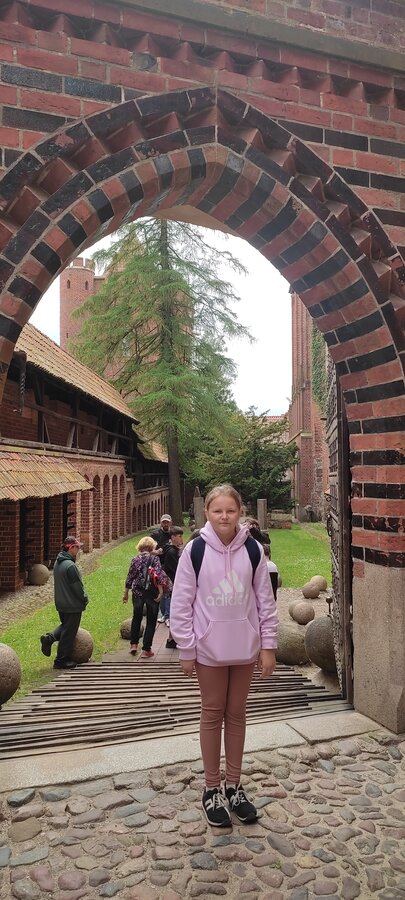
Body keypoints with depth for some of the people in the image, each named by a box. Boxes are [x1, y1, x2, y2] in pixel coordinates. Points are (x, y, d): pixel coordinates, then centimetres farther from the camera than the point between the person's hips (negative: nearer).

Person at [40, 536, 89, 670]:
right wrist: (85, 599, -4)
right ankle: (62, 660, 12)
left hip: (61, 603, 9)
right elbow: (77, 587, -21)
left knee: (65, 625, 26)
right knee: (69, 633, 3)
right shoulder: (70, 566, -24)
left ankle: (49, 637, 6)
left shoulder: (58, 562, 7)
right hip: (72, 605, -9)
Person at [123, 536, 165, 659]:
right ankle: (146, 650, 8)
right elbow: (159, 576, -18)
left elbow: (130, 577, 7)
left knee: (136, 617, 23)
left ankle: (133, 644, 24)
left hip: (137, 592, 3)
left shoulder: (135, 559, 2)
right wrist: (161, 592, -16)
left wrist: (125, 593, 17)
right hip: (152, 593, -3)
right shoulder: (154, 558, -7)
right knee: (151, 621, 8)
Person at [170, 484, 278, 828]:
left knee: (237, 714, 14)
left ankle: (234, 786, 31)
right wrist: (186, 649, -5)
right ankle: (212, 789, 27)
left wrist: (268, 645, 1)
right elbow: (181, 602, -6)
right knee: (213, 714, 11)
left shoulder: (253, 549, -5)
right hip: (209, 647, -2)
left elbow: (265, 599, 1)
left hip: (245, 646, 2)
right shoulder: (195, 550, -10)